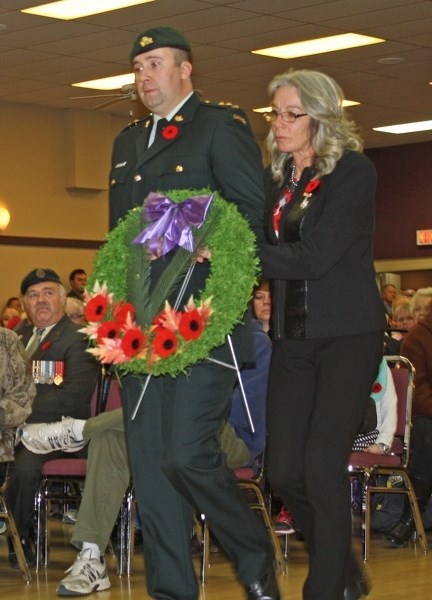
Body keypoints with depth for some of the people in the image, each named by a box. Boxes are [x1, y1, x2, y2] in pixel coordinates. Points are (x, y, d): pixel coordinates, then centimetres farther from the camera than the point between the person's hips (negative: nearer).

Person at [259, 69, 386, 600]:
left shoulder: (353, 171, -8)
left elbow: (314, 257, -18)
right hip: (293, 338, 6)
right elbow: (271, 256, 9)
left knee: (322, 468, -11)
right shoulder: (275, 180, 12)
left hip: (347, 336, -6)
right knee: (284, 473, 3)